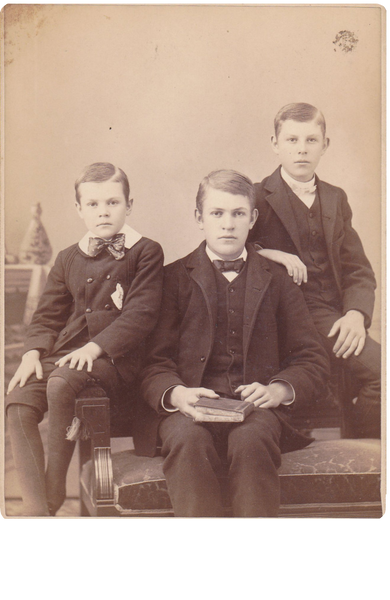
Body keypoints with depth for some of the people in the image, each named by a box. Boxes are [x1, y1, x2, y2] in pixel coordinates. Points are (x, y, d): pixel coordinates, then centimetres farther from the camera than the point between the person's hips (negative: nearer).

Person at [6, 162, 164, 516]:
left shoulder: (146, 252, 3)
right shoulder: (68, 260, 20)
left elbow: (140, 313, -7)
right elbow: (47, 315, 20)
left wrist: (95, 346, -18)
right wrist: (33, 353, -1)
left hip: (115, 358, -5)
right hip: (65, 353, 5)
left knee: (61, 384, -34)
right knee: (18, 404, -22)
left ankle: (55, 489, -16)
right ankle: (36, 506, -18)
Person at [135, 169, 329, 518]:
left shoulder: (277, 280, 17)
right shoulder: (173, 278, 13)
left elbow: (313, 360, 13)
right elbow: (154, 363, 5)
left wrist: (277, 391, -8)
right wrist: (177, 394, -17)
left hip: (256, 408, 1)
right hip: (189, 409, 0)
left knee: (250, 440, -34)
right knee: (188, 440, -34)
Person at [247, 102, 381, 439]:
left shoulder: (336, 199, 19)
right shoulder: (258, 197, 6)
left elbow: (358, 269, 13)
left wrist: (356, 314, -6)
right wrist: (267, 254, -14)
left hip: (333, 316, 5)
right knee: (376, 367, -23)